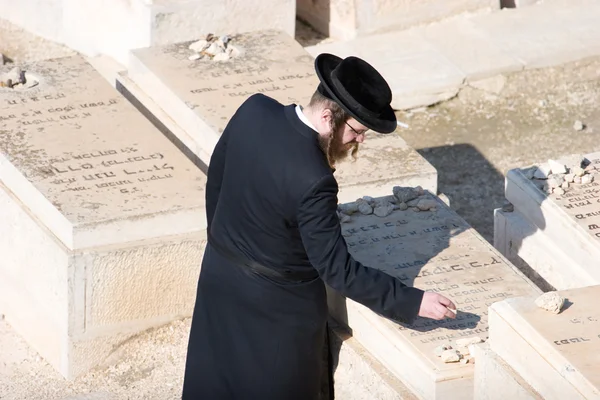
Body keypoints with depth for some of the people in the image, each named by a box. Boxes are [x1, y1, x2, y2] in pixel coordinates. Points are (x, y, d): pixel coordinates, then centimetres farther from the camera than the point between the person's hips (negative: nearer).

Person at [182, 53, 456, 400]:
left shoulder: (253, 111, -15)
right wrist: (412, 302, -25)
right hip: (277, 301, -7)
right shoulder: (313, 180, -35)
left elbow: (217, 175, 3)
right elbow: (336, 268, -29)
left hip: (221, 272, 7)